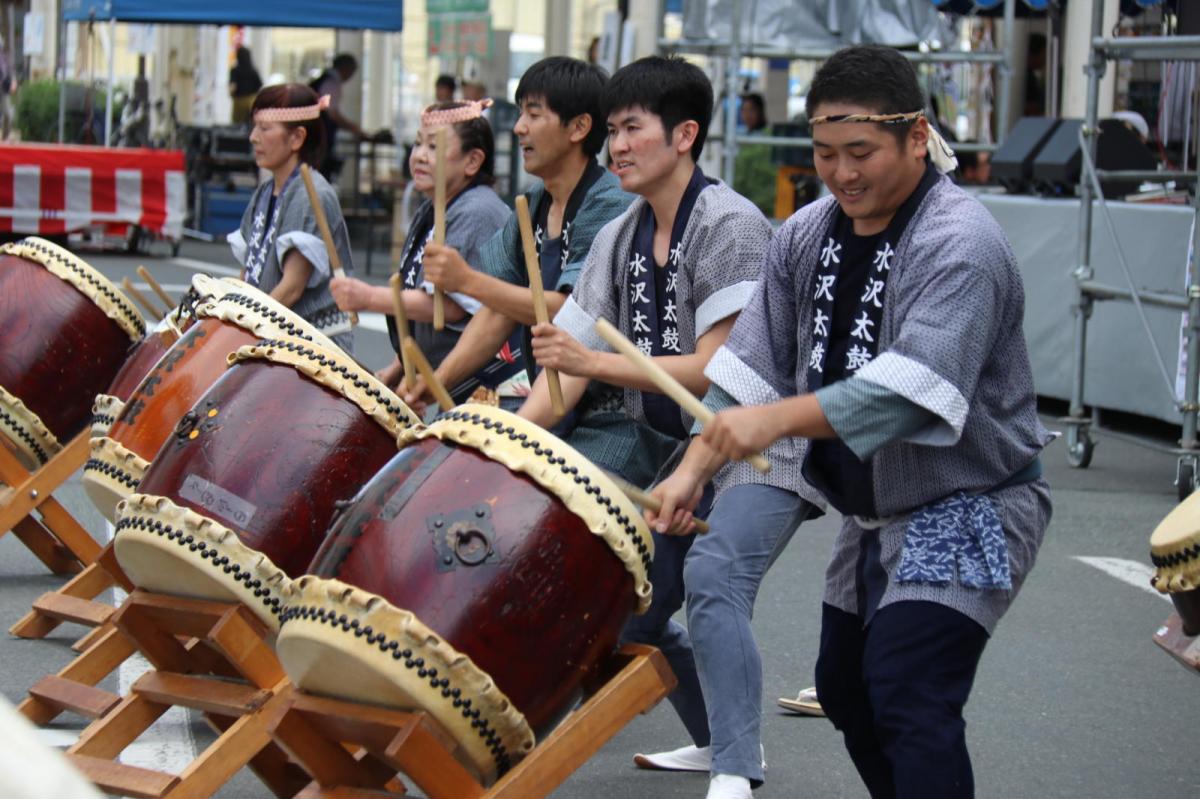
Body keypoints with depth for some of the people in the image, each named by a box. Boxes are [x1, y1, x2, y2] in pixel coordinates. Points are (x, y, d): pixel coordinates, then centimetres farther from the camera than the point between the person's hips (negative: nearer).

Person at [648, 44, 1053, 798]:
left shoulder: (961, 246, -24)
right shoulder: (807, 235, 2)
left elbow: (916, 389, -36)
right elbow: (753, 362, 0)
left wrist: (779, 420, -44)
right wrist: (696, 465, -14)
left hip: (970, 508, -9)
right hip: (873, 510, 9)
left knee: (909, 698, -22)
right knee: (846, 694, 19)